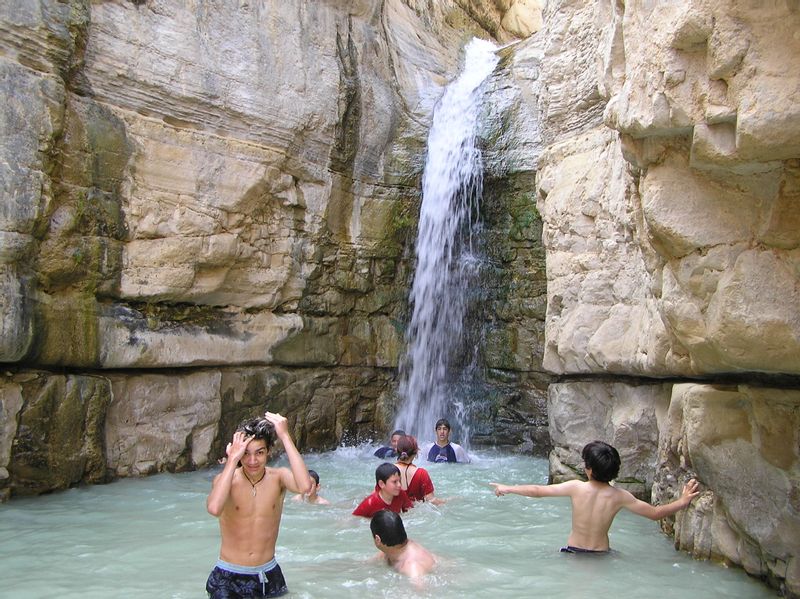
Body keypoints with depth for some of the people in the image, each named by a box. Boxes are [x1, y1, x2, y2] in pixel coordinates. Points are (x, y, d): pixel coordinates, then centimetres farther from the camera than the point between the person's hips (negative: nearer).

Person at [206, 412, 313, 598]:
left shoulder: (278, 478, -7)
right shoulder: (225, 479, -10)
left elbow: (304, 486, -31)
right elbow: (214, 508, -33)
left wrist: (285, 436, -26)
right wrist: (233, 458, -29)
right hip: (228, 579, -1)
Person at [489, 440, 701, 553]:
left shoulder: (576, 488, -14)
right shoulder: (619, 496, -12)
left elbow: (538, 491, -8)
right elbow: (655, 513, -5)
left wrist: (507, 488, 4)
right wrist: (682, 502, 6)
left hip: (573, 552, -1)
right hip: (600, 554, 1)